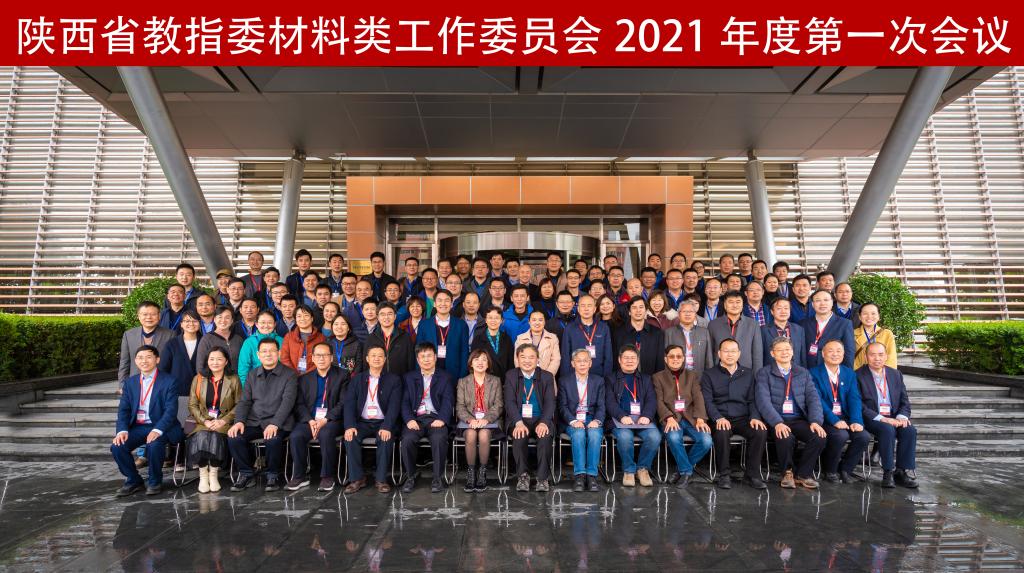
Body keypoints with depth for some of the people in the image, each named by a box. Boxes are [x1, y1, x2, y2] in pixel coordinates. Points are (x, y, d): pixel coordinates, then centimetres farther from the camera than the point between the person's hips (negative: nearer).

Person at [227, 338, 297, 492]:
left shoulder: (289, 374, 1)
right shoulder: (252, 375, 17)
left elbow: (287, 401, -10)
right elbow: (244, 401, 12)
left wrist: (275, 424, -23)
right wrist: (239, 421, -8)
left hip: (277, 423, -4)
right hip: (254, 422, 5)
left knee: (273, 439, -33)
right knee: (234, 437, -22)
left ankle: (273, 476, -6)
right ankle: (246, 474, 1)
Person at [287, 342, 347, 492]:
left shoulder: (342, 375, 7)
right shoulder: (304, 379, 18)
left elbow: (343, 403, -2)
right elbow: (299, 404, 7)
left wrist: (325, 420, -15)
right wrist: (310, 421, -11)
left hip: (332, 419, -3)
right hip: (309, 419, 3)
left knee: (326, 434, -33)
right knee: (295, 436, -26)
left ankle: (327, 477, -18)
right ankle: (300, 476, -9)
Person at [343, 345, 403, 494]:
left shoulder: (394, 380, 4)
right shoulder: (357, 379, 11)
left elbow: (394, 406, -7)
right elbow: (349, 404, 0)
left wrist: (387, 427, -23)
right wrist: (350, 426, -17)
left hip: (383, 423, -2)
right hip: (362, 422, 2)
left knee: (386, 438, -31)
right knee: (350, 438, -26)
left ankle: (381, 479, -17)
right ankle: (357, 479, -13)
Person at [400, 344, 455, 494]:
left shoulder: (445, 378, 14)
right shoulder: (409, 377, 17)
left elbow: (448, 401, 2)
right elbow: (405, 401, 7)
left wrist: (442, 419, -16)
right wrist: (409, 419, -12)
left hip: (436, 418, -1)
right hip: (416, 418, 1)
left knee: (439, 438, -32)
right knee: (407, 439, -29)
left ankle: (438, 478, -15)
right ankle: (410, 476, -7)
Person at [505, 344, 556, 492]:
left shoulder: (547, 377, 7)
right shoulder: (510, 376, 6)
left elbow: (549, 402, -4)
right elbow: (510, 402, -6)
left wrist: (543, 423, -24)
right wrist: (519, 423, -24)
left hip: (540, 420, 0)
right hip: (518, 419, 0)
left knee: (545, 436, -31)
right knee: (519, 436, -32)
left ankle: (542, 477, -19)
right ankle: (523, 475, -16)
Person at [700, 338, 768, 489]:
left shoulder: (748, 374, 17)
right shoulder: (709, 375, 7)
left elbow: (752, 400, 13)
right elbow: (707, 401, -2)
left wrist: (755, 417, -7)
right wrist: (718, 418, -19)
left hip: (743, 418, 3)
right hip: (720, 419, -2)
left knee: (761, 431, -28)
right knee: (722, 433, -35)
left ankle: (753, 474, -12)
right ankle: (724, 474, -15)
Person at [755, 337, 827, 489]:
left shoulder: (803, 373, 17)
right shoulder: (764, 373, 4)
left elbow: (813, 398, 6)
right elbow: (763, 401, -9)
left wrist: (815, 421, -13)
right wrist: (777, 423, -24)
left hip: (799, 419, 4)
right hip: (777, 421, -3)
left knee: (819, 437, -25)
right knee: (786, 438, -34)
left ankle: (803, 474, -1)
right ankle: (787, 472, -3)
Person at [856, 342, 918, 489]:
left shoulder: (896, 374, 14)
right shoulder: (859, 375, -4)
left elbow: (905, 401, 13)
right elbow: (859, 405, -11)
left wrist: (902, 416, -8)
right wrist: (881, 418, -21)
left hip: (894, 418, 5)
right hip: (871, 420, -5)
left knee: (910, 430, -24)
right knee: (887, 430, -32)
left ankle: (903, 471, -13)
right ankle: (888, 472, -20)